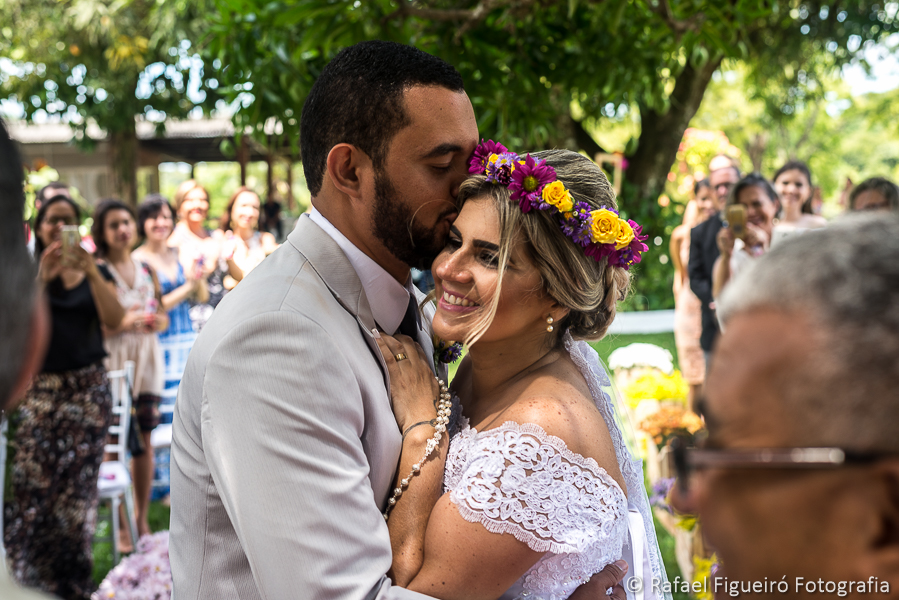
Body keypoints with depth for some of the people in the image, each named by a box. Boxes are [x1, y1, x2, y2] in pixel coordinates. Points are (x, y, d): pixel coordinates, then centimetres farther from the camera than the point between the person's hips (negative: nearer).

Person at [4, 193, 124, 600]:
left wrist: (90, 271, -15)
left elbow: (114, 320, -6)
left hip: (88, 387, 1)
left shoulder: (96, 273, 10)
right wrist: (42, 276, -18)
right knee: (31, 482, -7)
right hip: (38, 388, -1)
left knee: (79, 483, 0)